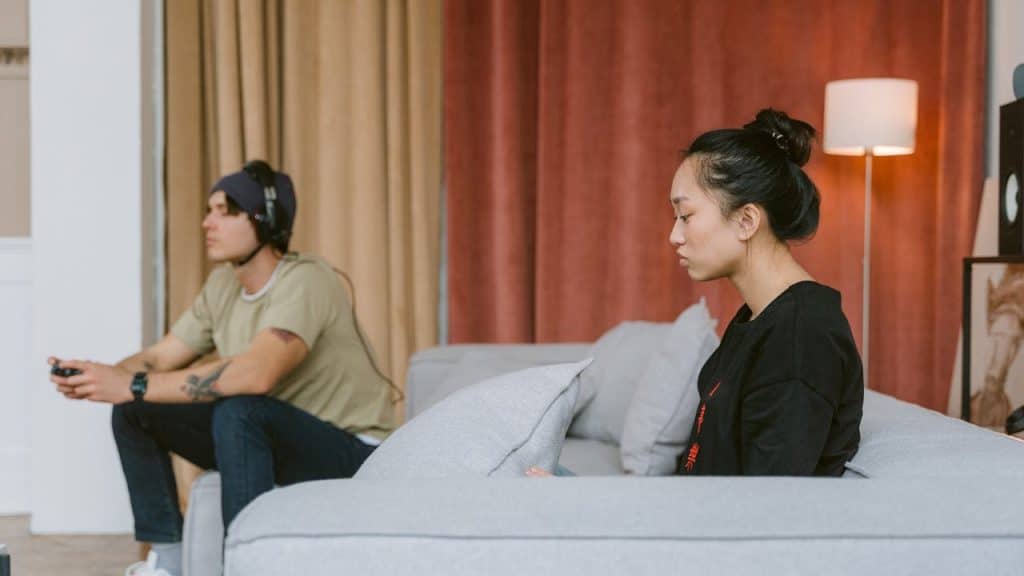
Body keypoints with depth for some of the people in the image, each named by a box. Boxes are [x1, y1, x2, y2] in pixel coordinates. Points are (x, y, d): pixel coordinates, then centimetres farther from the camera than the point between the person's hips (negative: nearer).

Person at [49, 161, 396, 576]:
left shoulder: (304, 280, -24)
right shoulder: (223, 284, 2)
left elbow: (255, 374, -40)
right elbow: (160, 358, 4)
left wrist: (135, 386, -37)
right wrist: (100, 376, -18)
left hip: (348, 449, -8)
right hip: (269, 438, 8)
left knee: (238, 409, -36)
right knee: (134, 411, 0)